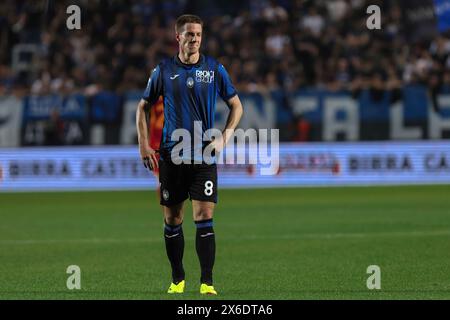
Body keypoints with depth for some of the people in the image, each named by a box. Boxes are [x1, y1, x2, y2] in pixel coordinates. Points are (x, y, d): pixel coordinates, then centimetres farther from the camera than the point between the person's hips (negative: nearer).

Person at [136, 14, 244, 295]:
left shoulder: (215, 69, 2)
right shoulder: (164, 71, 3)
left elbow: (236, 106, 10)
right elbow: (143, 107, 12)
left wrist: (224, 138, -3)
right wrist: (144, 145, 3)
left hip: (204, 156, -1)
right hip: (171, 156, 1)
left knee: (204, 219, -10)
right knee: (172, 220, 6)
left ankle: (207, 282, -7)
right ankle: (177, 279, 19)